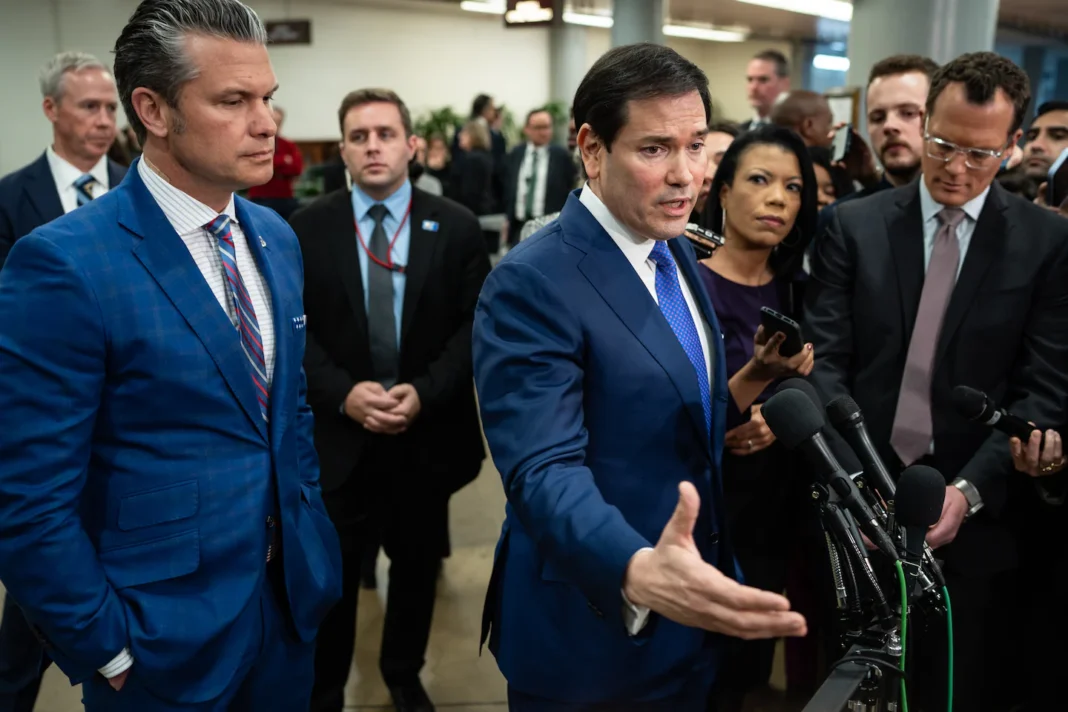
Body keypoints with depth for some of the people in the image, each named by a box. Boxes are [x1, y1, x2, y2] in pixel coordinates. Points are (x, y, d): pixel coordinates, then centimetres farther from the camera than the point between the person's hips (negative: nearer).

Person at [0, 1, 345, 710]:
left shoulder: (276, 237, 3)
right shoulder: (63, 264, -19)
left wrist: (309, 535, 9)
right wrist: (110, 651, -12)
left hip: (290, 598, 6)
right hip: (165, 635, -5)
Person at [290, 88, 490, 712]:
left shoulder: (457, 226, -1)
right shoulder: (307, 228, -1)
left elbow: (475, 325, -3)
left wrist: (425, 391, -16)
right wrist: (342, 393, -17)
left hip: (427, 430, 1)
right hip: (338, 431, -1)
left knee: (417, 564, 18)